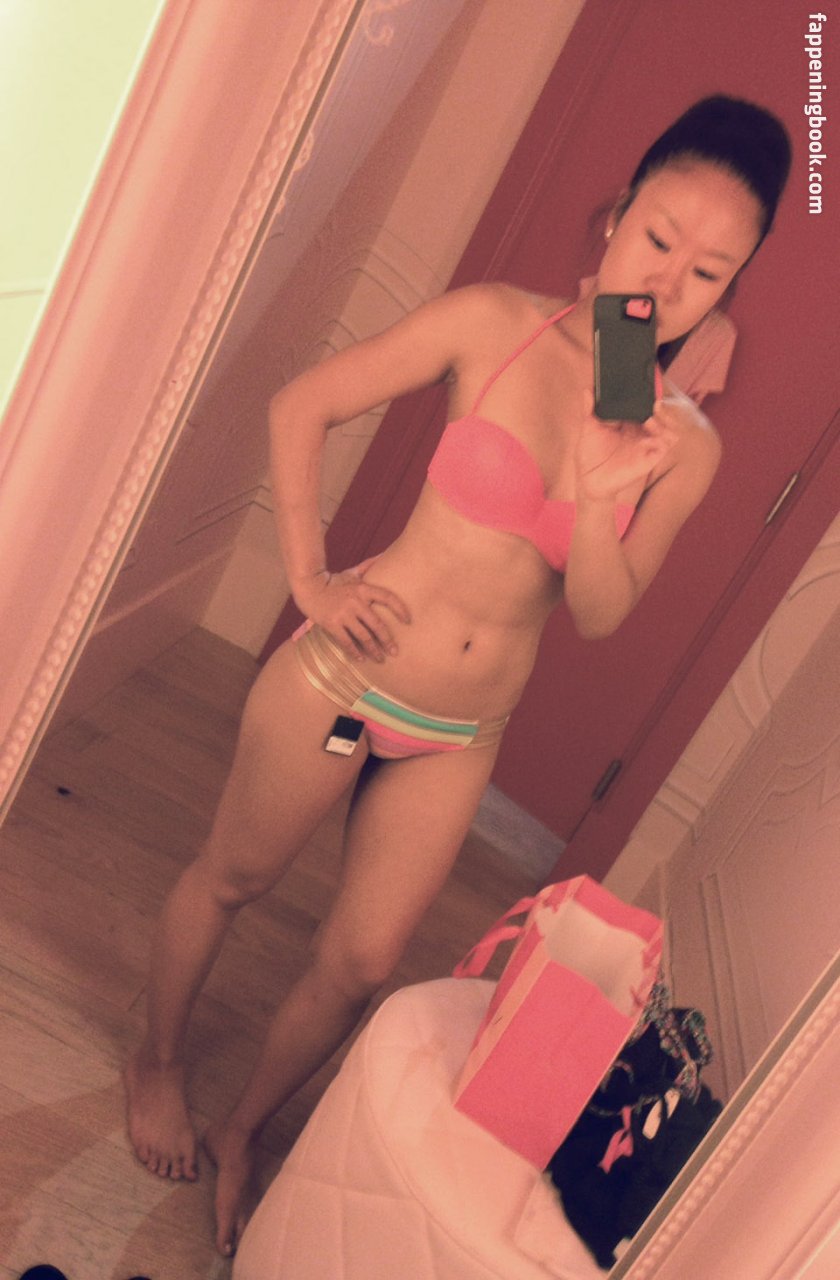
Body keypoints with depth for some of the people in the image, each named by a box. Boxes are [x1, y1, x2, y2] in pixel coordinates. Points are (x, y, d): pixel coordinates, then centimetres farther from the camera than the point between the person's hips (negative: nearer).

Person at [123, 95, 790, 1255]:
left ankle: (244, 1132, 41)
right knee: (231, 879, 18)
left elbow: (600, 614, -4)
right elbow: (301, 407, -5)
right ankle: (158, 1061, 48)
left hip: (458, 742, 3)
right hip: (344, 678, -2)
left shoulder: (687, 447, -5)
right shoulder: (494, 324, -13)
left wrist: (603, 498, -22)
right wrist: (309, 578, -12)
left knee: (358, 966, 13)